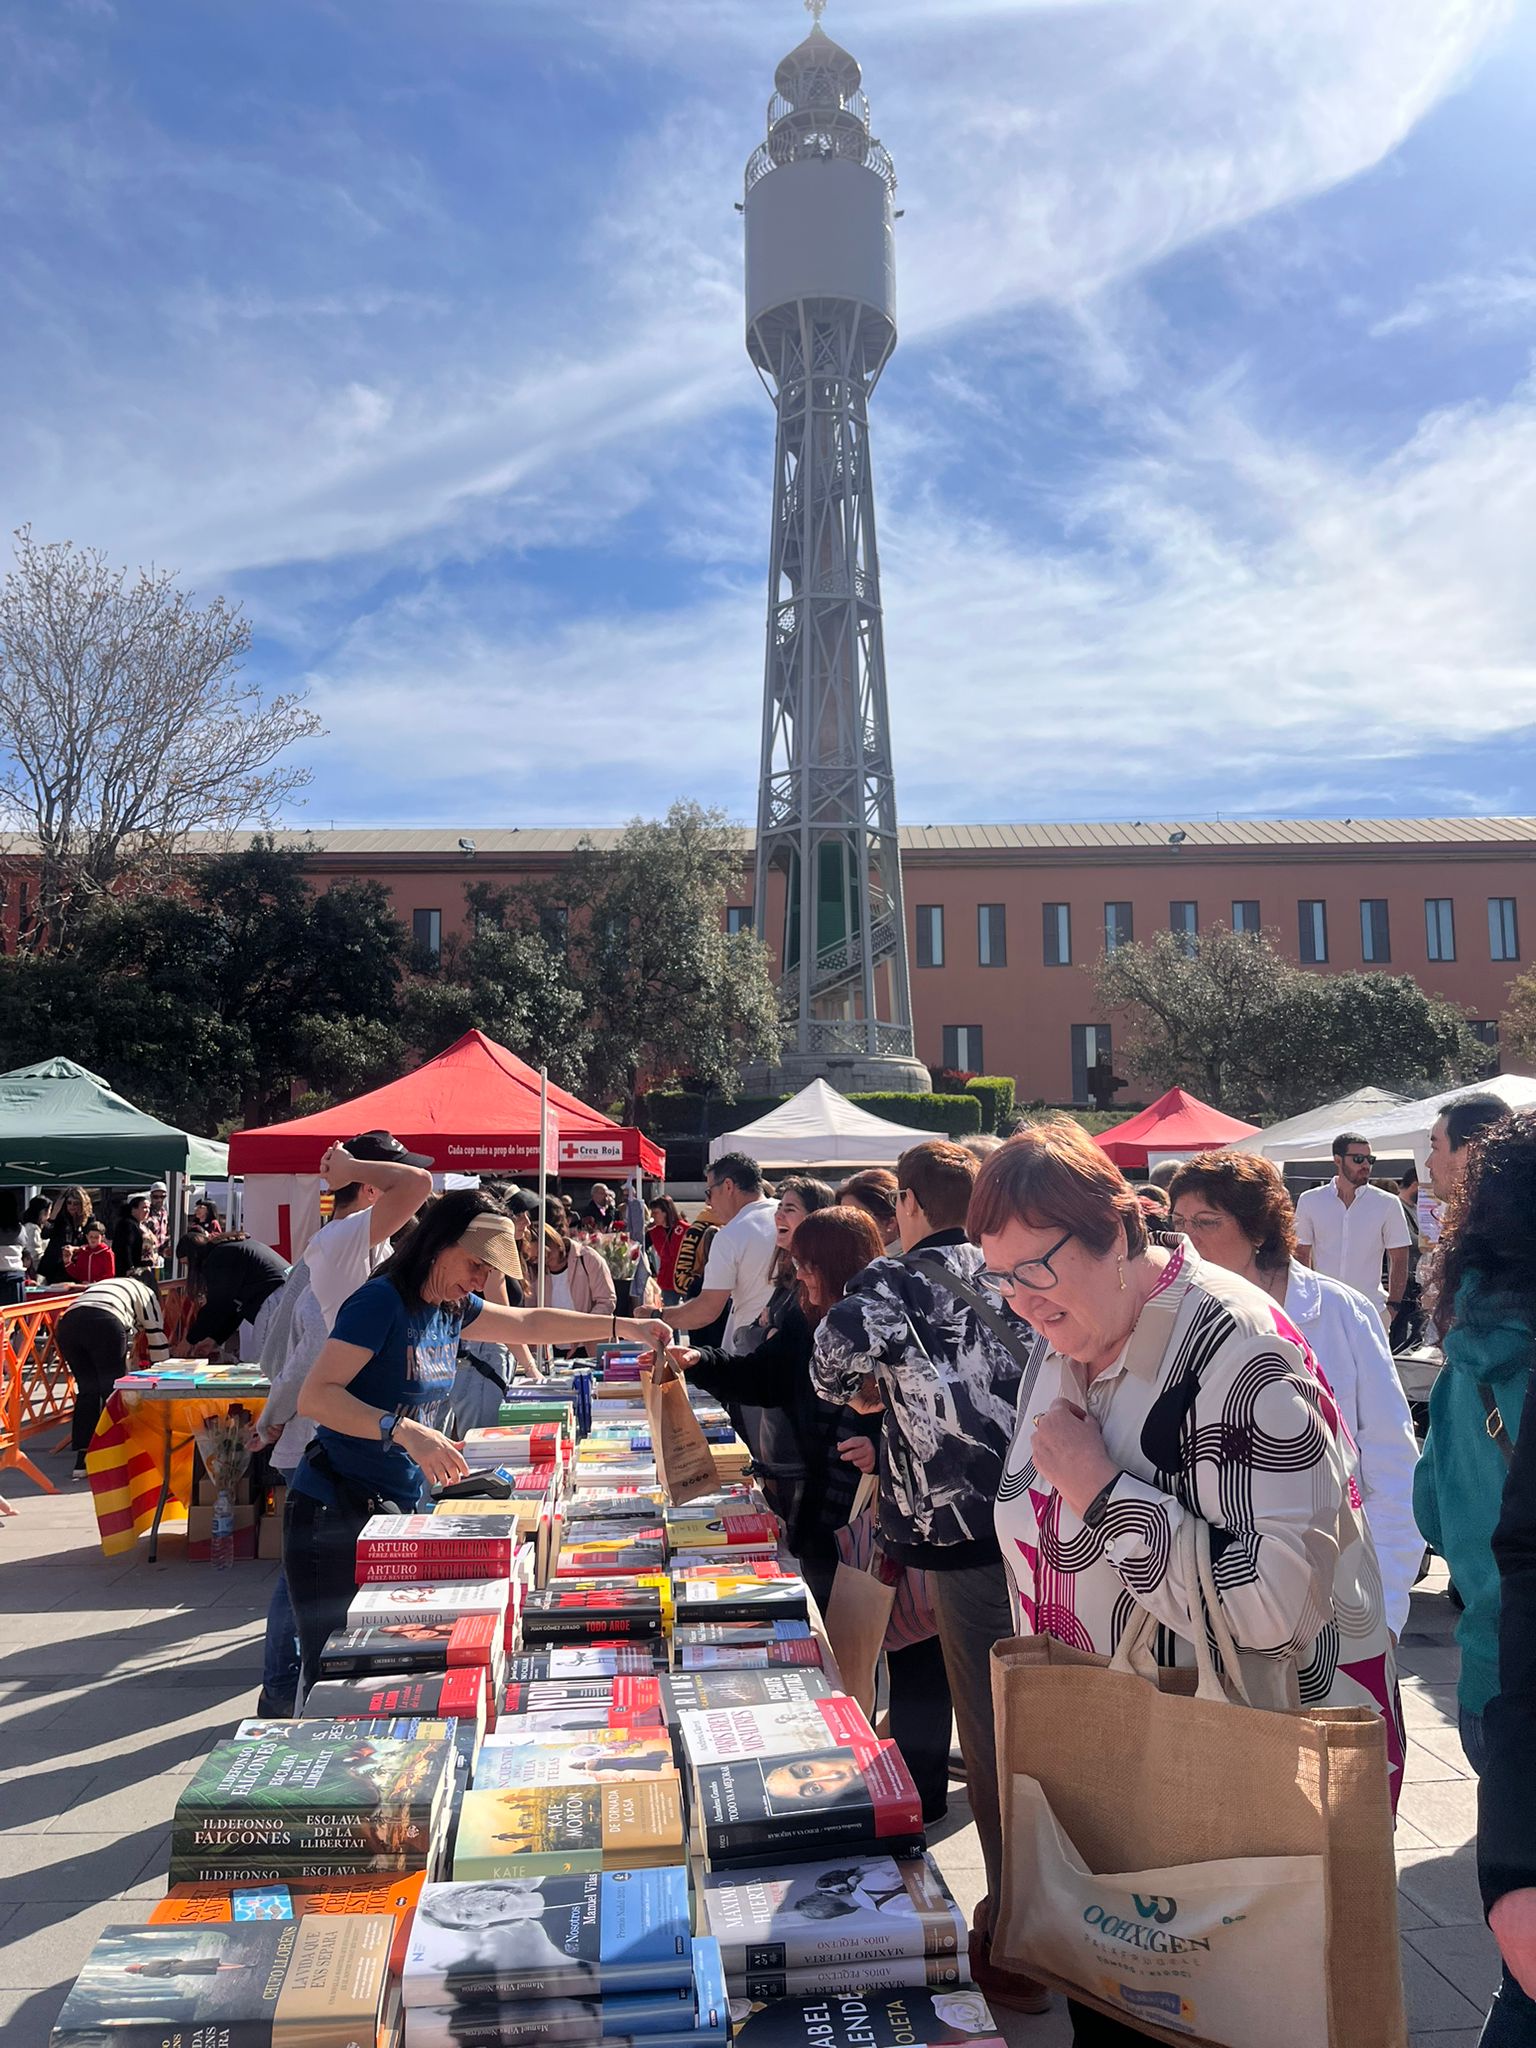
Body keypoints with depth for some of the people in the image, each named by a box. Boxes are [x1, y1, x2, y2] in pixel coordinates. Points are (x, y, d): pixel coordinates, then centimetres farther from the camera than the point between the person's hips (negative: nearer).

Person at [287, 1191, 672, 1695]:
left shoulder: (451, 1307, 7)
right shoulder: (382, 1300, -18)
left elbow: (527, 1324, 20)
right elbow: (315, 1396, -25)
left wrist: (626, 1326, 17)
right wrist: (405, 1430, -36)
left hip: (400, 1510, 8)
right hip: (335, 1516, -8)